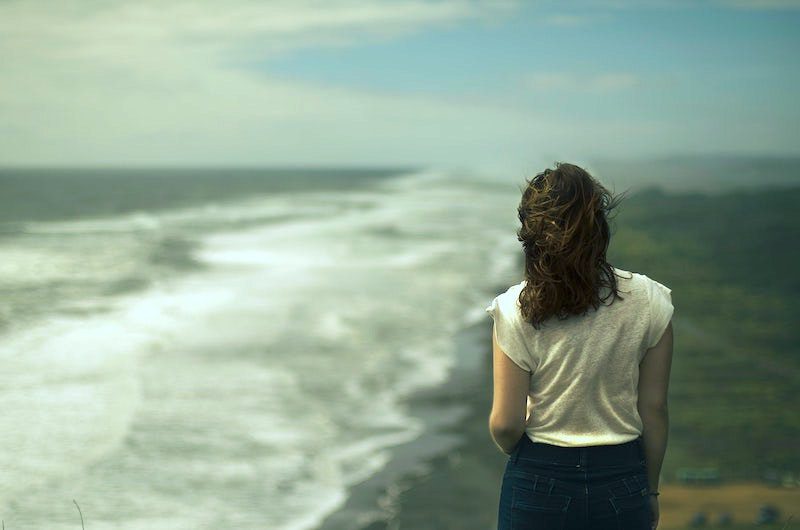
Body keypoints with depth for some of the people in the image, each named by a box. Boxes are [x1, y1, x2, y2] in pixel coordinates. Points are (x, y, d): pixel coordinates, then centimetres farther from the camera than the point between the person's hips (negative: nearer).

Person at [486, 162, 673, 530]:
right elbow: (653, 409, -3)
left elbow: (505, 424, -12)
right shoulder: (648, 302, -9)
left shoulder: (516, 310, -14)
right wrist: (650, 490, 11)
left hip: (539, 482, -1)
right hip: (622, 482, 1)